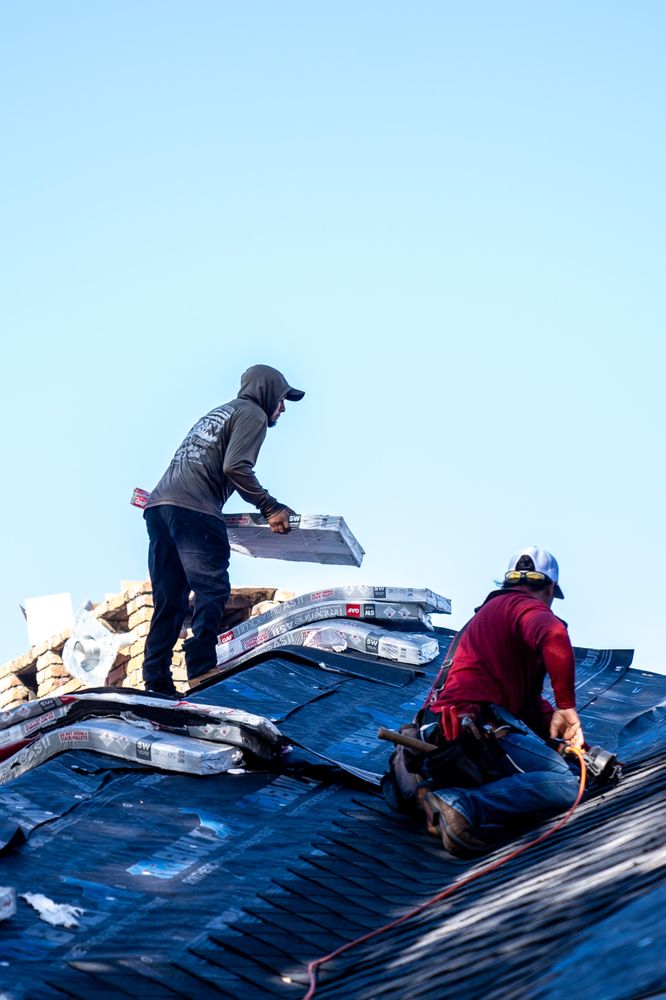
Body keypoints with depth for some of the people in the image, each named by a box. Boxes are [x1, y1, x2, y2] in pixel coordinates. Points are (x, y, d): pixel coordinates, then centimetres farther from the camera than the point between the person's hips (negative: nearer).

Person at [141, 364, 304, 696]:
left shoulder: (216, 413, 32)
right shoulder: (253, 414, 6)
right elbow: (235, 468, -10)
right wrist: (270, 507, -5)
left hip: (157, 506, 9)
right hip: (193, 510, -9)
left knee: (169, 600, 7)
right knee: (212, 590, -10)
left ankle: (157, 684, 4)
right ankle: (201, 676, -21)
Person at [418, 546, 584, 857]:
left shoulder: (489, 611, 35)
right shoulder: (528, 607, 3)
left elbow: (528, 697, 34)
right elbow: (553, 637, -23)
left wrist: (558, 725, 20)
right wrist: (566, 707, -14)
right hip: (481, 719, -10)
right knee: (564, 785, -18)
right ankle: (461, 804, -34)